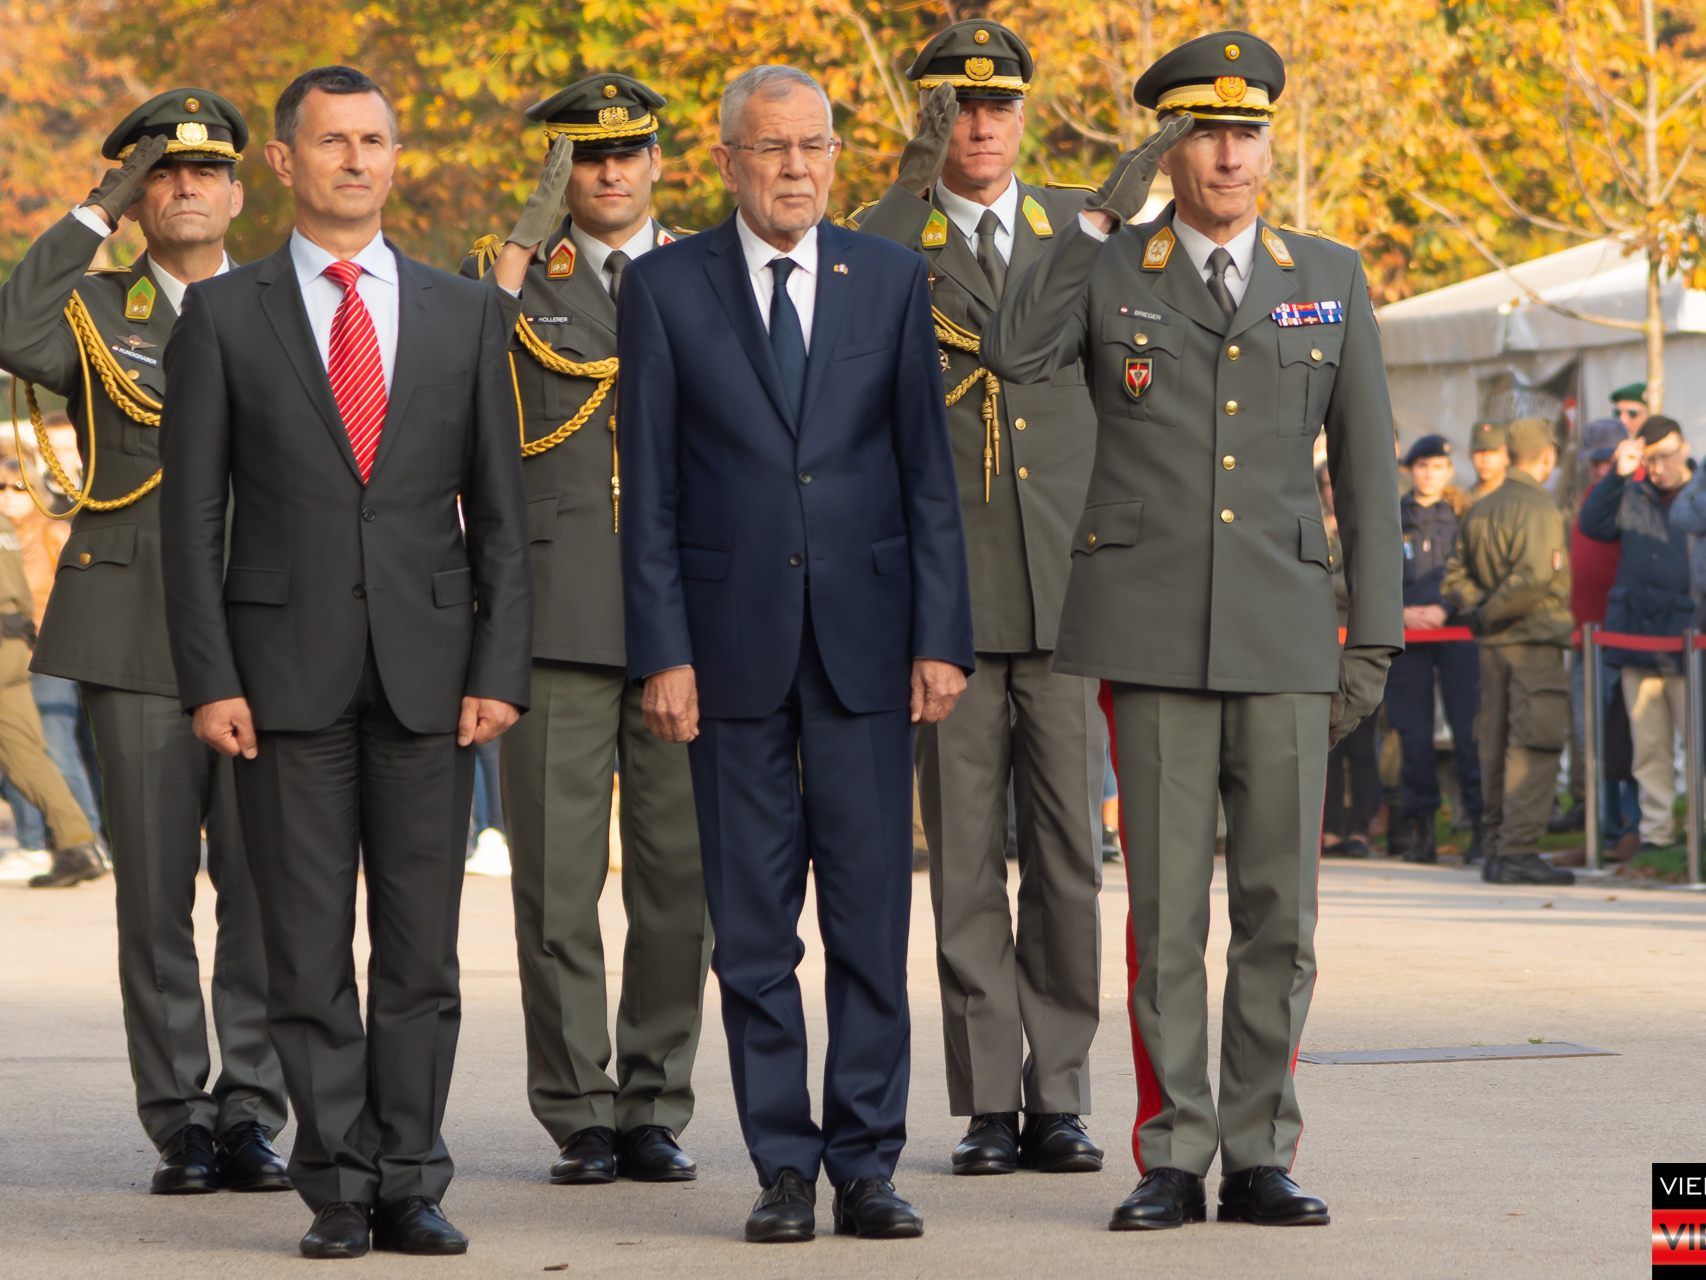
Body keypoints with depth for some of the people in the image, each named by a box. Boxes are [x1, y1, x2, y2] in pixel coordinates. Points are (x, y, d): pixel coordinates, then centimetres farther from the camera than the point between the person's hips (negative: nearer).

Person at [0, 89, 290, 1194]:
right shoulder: (97, 307, 9)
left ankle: (251, 1114, 6)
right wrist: (95, 220, -8)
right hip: (136, 641, -1)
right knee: (155, 893, 1)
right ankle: (181, 1123, 7)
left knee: (265, 890, -2)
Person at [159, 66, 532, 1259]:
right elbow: (191, 512, 1)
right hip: (288, 669, -1)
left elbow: (499, 512, 8)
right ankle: (340, 1188, 8)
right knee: (308, 949, 1)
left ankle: (410, 1182, 10)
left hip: (429, 668, 1)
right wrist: (211, 678, -7)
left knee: (421, 946, 3)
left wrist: (499, 670, -2)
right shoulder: (222, 313, 4)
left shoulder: (464, 314, 9)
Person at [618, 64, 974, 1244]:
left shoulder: (892, 280, 7)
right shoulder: (667, 288, 3)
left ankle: (867, 1164, 7)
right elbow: (648, 491, 2)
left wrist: (942, 638, -1)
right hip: (735, 643, -1)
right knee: (752, 928, 2)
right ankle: (784, 1168, 9)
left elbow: (928, 470, 6)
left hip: (865, 639, 1)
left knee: (873, 923, 1)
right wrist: (663, 651, -6)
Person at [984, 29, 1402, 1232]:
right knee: (1167, 903, -1)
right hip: (1151, 632, -1)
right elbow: (1011, 356, -16)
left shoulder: (1331, 279, 9)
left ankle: (1260, 1158, 9)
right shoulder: (1109, 272, 5)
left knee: (1282, 907, 1)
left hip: (1285, 633, 2)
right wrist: (1102, 216, -13)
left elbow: (1366, 469, 9)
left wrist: (1374, 636, 3)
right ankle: (1173, 1161, 6)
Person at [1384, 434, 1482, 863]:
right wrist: (1402, 612, -7)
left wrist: (1444, 609, -11)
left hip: (1458, 631, -2)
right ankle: (1416, 825, 8)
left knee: (1469, 731, -9)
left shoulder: (1464, 518, 8)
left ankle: (1482, 825, -8)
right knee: (1414, 735, 2)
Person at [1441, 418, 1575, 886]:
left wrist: (1479, 610, 1)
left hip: (1493, 648, 8)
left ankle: (1495, 848, 15)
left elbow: (1454, 579, 12)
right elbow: (1534, 578, -24)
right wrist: (1492, 614, -12)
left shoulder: (1480, 510, 12)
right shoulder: (1539, 509, -12)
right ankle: (1518, 851, -11)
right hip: (1535, 642, -8)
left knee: (1497, 748, 12)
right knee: (1534, 747, -6)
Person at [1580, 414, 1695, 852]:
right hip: (1636, 633, 4)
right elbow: (1593, 525, 2)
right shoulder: (1632, 497, 13)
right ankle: (1656, 828, 12)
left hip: (1686, 636, -4)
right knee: (1648, 745, 7)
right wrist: (1618, 475, -6)